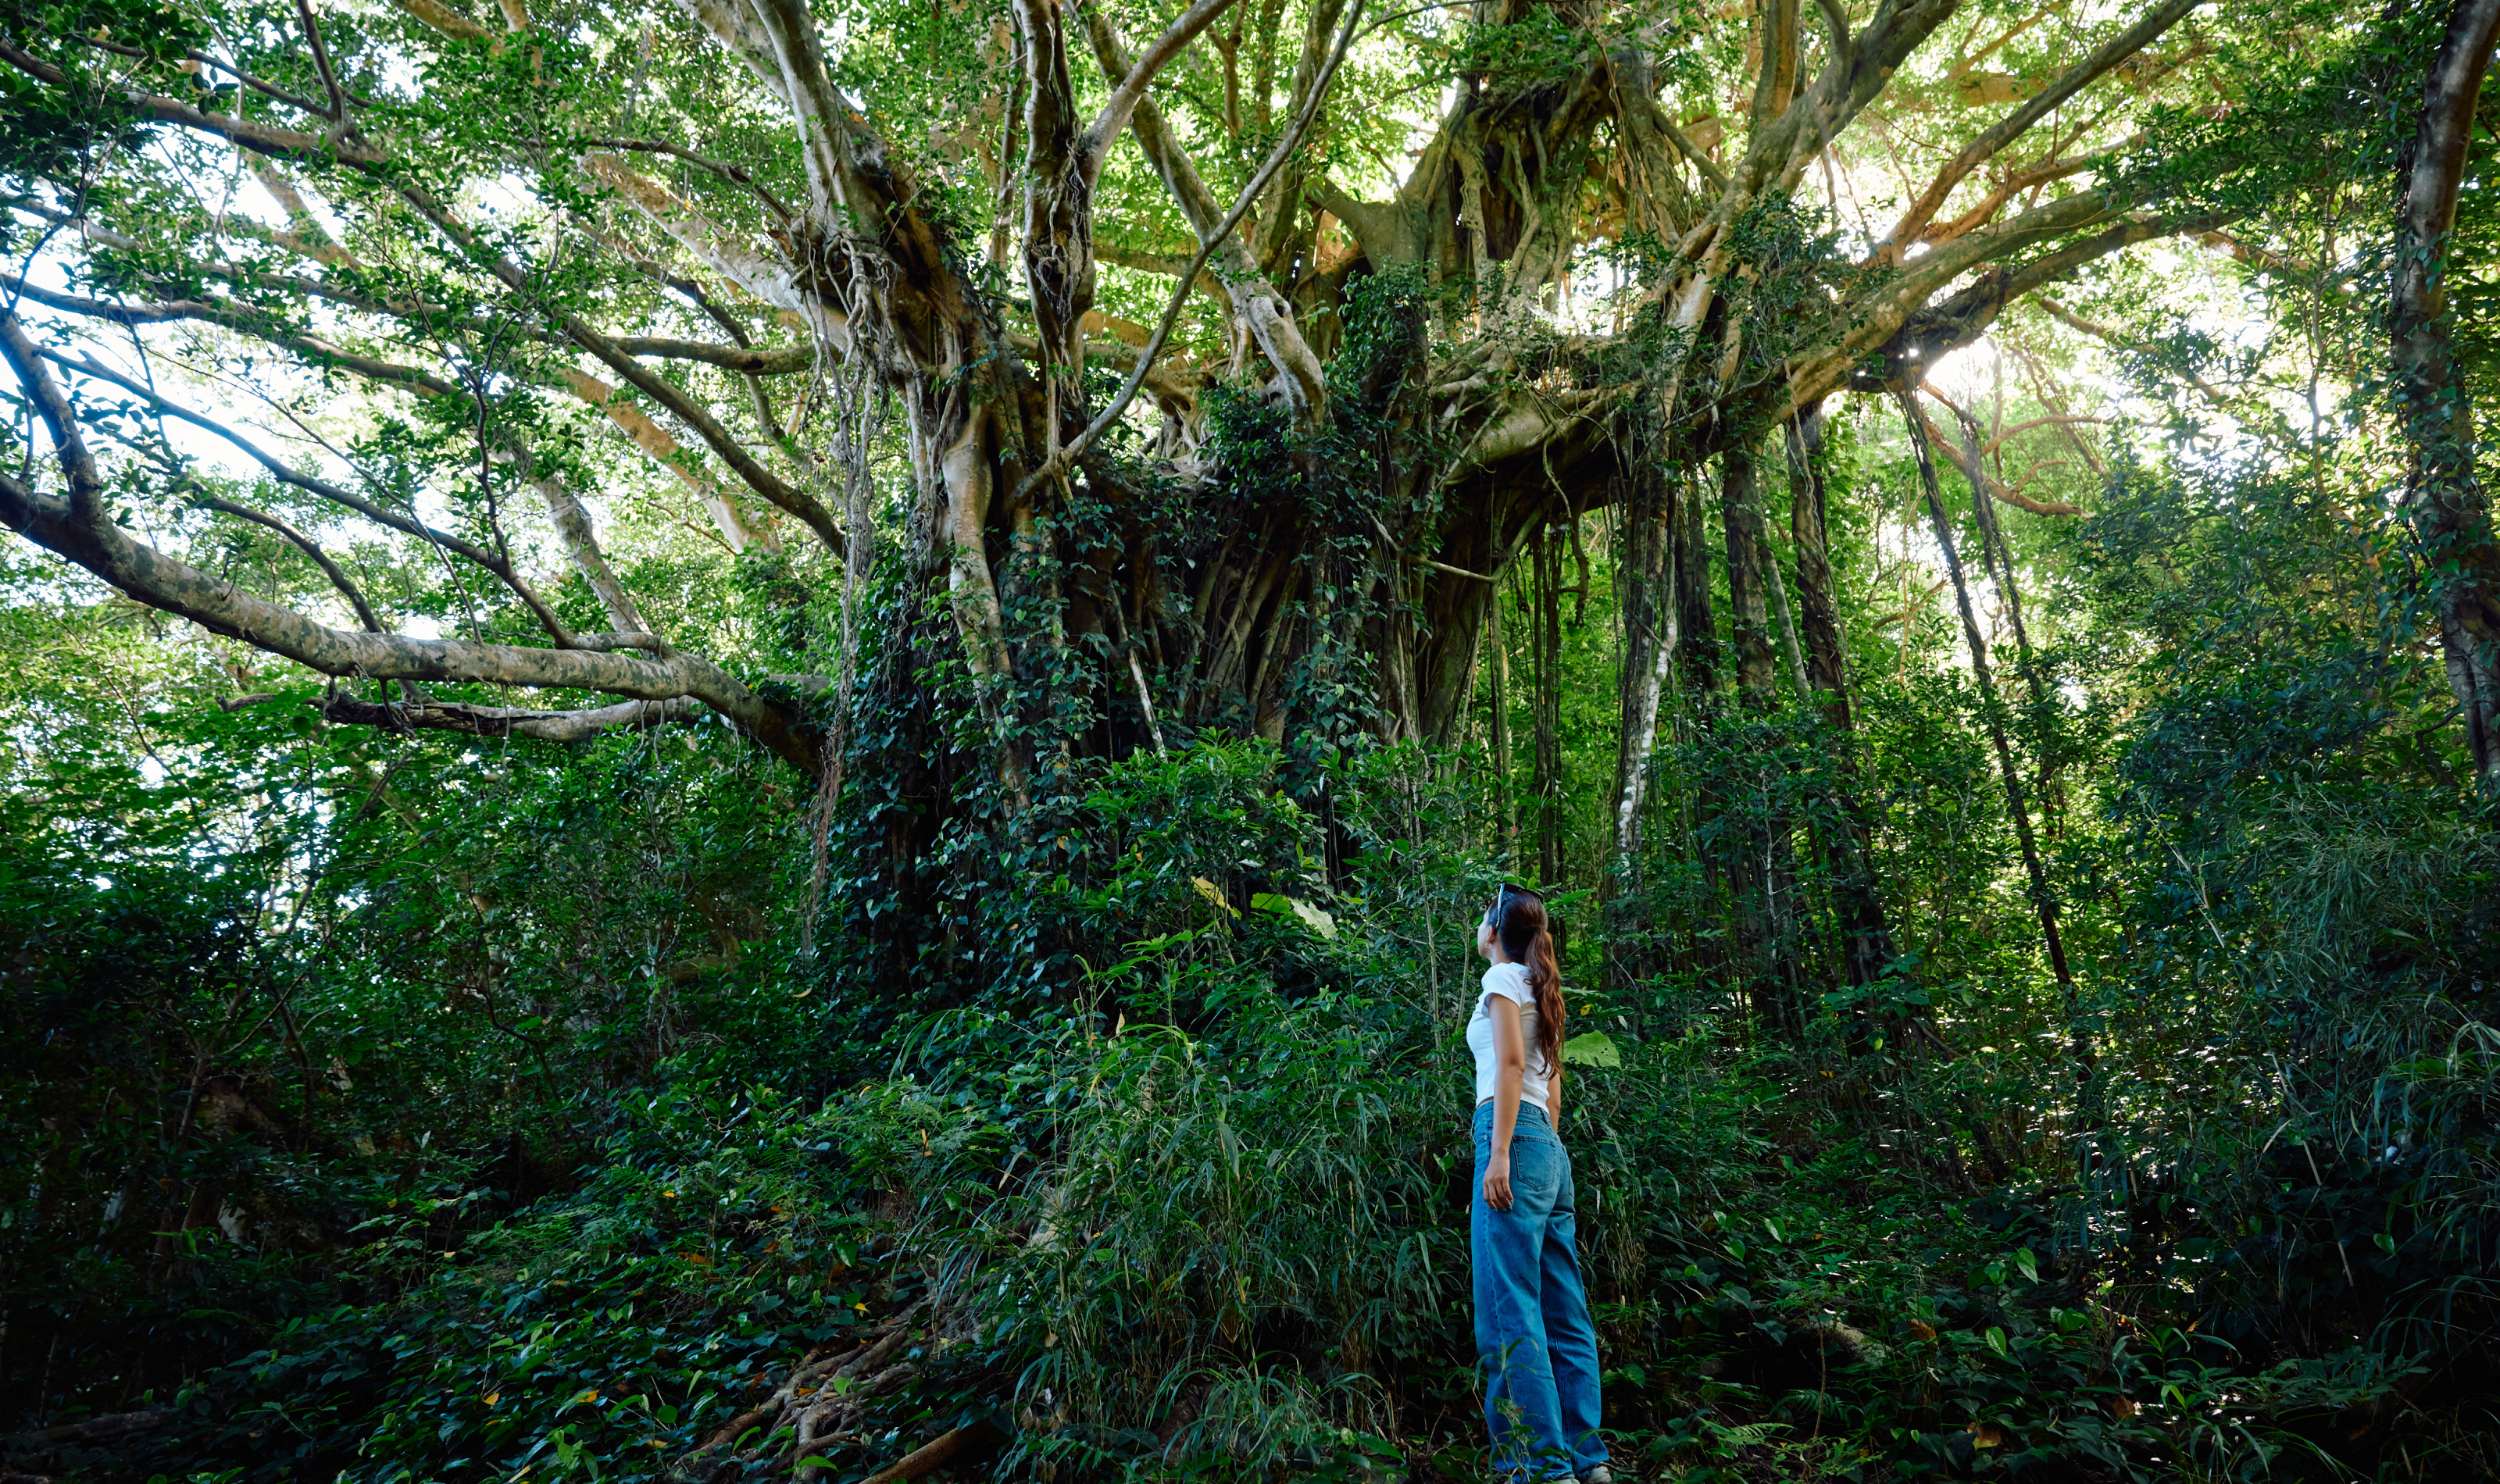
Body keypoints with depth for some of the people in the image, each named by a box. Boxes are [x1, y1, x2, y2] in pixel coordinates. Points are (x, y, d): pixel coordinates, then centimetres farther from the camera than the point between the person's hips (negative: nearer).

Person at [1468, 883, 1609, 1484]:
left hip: (1514, 1136, -9)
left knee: (1509, 1313, -10)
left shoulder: (1504, 977, -1)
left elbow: (1511, 1062, -14)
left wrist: (1499, 1153, -19)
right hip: (1550, 1150, 9)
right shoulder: (1540, 991, 24)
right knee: (1563, 1315, 8)